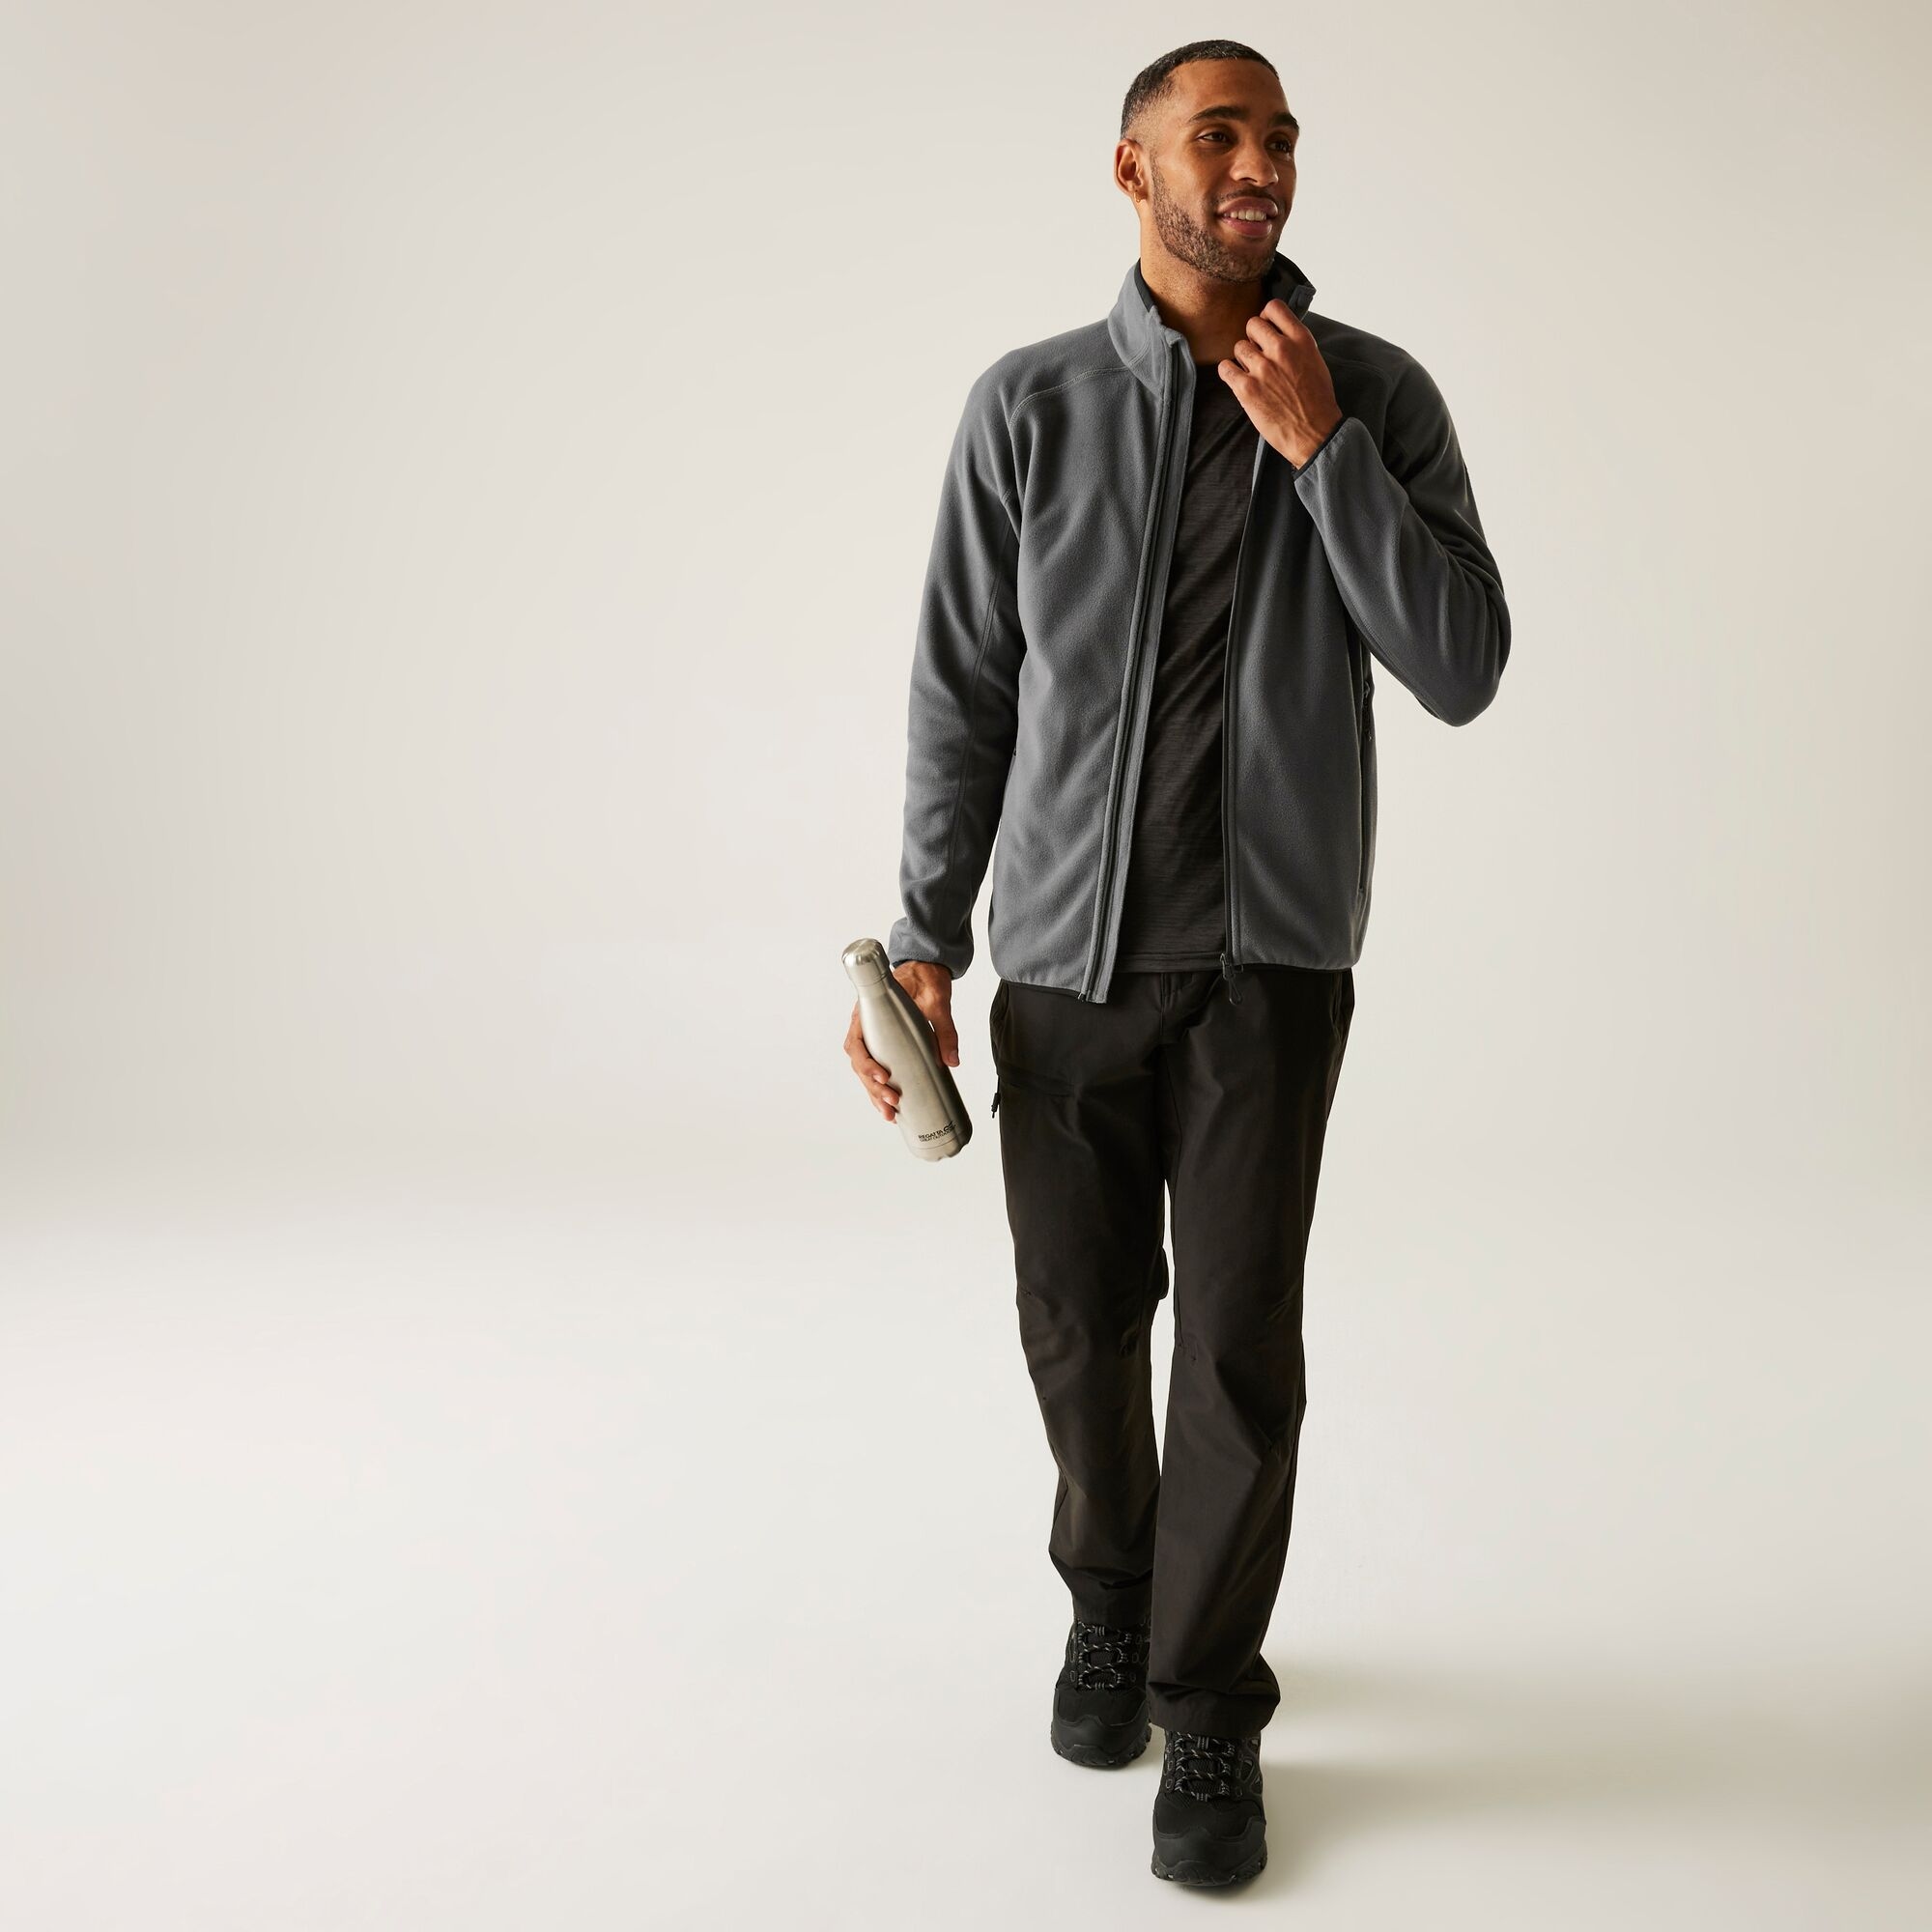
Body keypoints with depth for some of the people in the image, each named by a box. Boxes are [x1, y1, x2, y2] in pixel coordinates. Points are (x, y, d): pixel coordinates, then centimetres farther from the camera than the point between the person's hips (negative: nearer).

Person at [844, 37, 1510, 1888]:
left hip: (1268, 960, -1)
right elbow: (962, 686, 2)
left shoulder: (1380, 396, 0)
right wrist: (922, 943, 0)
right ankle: (1110, 1603, 38)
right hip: (1063, 955, 1)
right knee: (1081, 1325, 11)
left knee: (1241, 1341, -3)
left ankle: (1206, 1707, 17)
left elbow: (1462, 671, -9)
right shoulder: (1028, 403, -1)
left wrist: (1319, 446, -15)